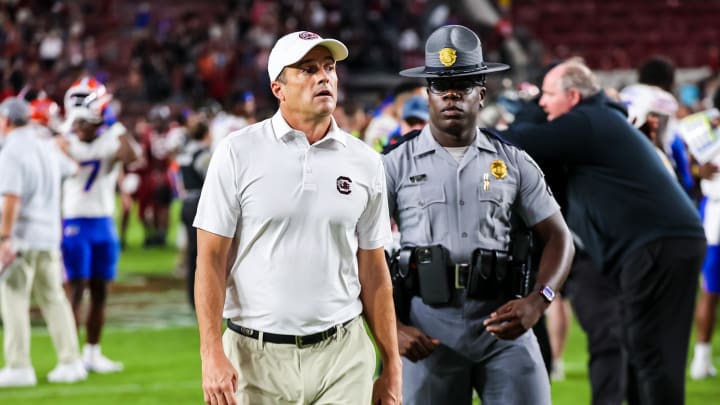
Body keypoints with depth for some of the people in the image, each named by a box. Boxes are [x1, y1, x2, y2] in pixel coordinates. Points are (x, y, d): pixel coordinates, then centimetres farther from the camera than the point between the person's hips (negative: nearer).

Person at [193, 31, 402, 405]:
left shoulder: (365, 163, 6)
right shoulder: (238, 153, -2)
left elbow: (374, 270, 10)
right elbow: (211, 259, -4)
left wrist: (391, 368, 7)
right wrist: (212, 354, -13)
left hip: (342, 358, 2)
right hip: (254, 357, -2)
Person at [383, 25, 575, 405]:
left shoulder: (513, 163, 9)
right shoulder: (396, 165, 4)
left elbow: (558, 237, 9)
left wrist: (537, 301, -10)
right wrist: (392, 328, -8)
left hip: (504, 327, 1)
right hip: (429, 331, -1)